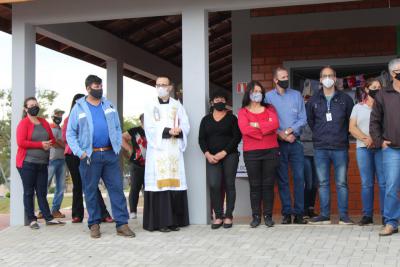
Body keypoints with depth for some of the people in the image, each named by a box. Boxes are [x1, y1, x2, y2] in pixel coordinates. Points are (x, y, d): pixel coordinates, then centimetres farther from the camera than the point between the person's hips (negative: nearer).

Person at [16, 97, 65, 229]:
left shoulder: (44, 122, 13)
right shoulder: (23, 123, -5)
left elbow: (52, 139, 16)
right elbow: (21, 142, -15)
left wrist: (48, 144, -8)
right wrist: (40, 144, -16)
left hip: (42, 163, 5)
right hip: (27, 163, -5)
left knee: (42, 192, 7)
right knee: (29, 192, 1)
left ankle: (48, 218, 7)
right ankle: (31, 220, 4)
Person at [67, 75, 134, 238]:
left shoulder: (109, 106, 13)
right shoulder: (79, 108, 4)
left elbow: (117, 128, 16)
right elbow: (70, 134, 3)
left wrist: (118, 147, 4)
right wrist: (80, 152, -8)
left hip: (110, 154, 3)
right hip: (90, 156, -2)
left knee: (117, 188, -1)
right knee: (91, 191, 4)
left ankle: (122, 224, 2)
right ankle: (94, 224, 14)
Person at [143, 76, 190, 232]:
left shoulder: (177, 106, 13)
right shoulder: (150, 107, 7)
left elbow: (186, 125, 6)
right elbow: (149, 128, -5)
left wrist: (179, 131, -16)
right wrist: (168, 131, -17)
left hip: (174, 150, 2)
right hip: (157, 150, -2)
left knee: (175, 183, -2)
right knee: (159, 183, -8)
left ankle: (175, 220, 3)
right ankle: (161, 221, -7)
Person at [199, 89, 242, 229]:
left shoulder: (231, 118, 4)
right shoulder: (206, 120, 13)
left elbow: (237, 137, -4)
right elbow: (201, 139, 8)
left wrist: (223, 153, -12)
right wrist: (208, 154, -8)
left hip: (230, 155, -2)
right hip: (212, 157, 2)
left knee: (229, 185, -1)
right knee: (214, 185, -11)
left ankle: (228, 216, 4)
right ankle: (218, 216, -4)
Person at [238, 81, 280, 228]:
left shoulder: (269, 109, 12)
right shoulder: (243, 112, 6)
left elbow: (275, 124, -7)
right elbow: (244, 129, -12)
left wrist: (256, 125, -11)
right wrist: (265, 130, -8)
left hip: (271, 151, 1)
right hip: (251, 153, -1)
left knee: (268, 184, 2)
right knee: (255, 185, 1)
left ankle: (268, 215, 9)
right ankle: (256, 216, 8)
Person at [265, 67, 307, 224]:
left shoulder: (296, 95, 9)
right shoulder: (268, 97, 4)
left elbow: (303, 119, 3)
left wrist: (288, 131, -9)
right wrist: (281, 135, -10)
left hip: (295, 142, 1)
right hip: (278, 144, -1)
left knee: (299, 177, -4)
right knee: (282, 179, 2)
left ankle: (299, 213, 1)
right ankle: (286, 213, 7)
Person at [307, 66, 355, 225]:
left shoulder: (345, 99, 5)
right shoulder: (314, 100, 9)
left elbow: (351, 120, 11)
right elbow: (310, 120, 18)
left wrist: (343, 135, 9)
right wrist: (319, 135, 12)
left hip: (340, 147, -2)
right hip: (320, 148, 2)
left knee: (342, 183, 0)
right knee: (323, 183, 5)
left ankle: (344, 216, 5)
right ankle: (324, 215, 10)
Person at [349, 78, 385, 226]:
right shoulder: (358, 107, 17)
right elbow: (352, 127, 7)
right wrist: (366, 139, -9)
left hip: (381, 147, -1)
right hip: (363, 148, 1)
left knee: (383, 182, -6)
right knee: (366, 183, 1)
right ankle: (367, 215, 5)